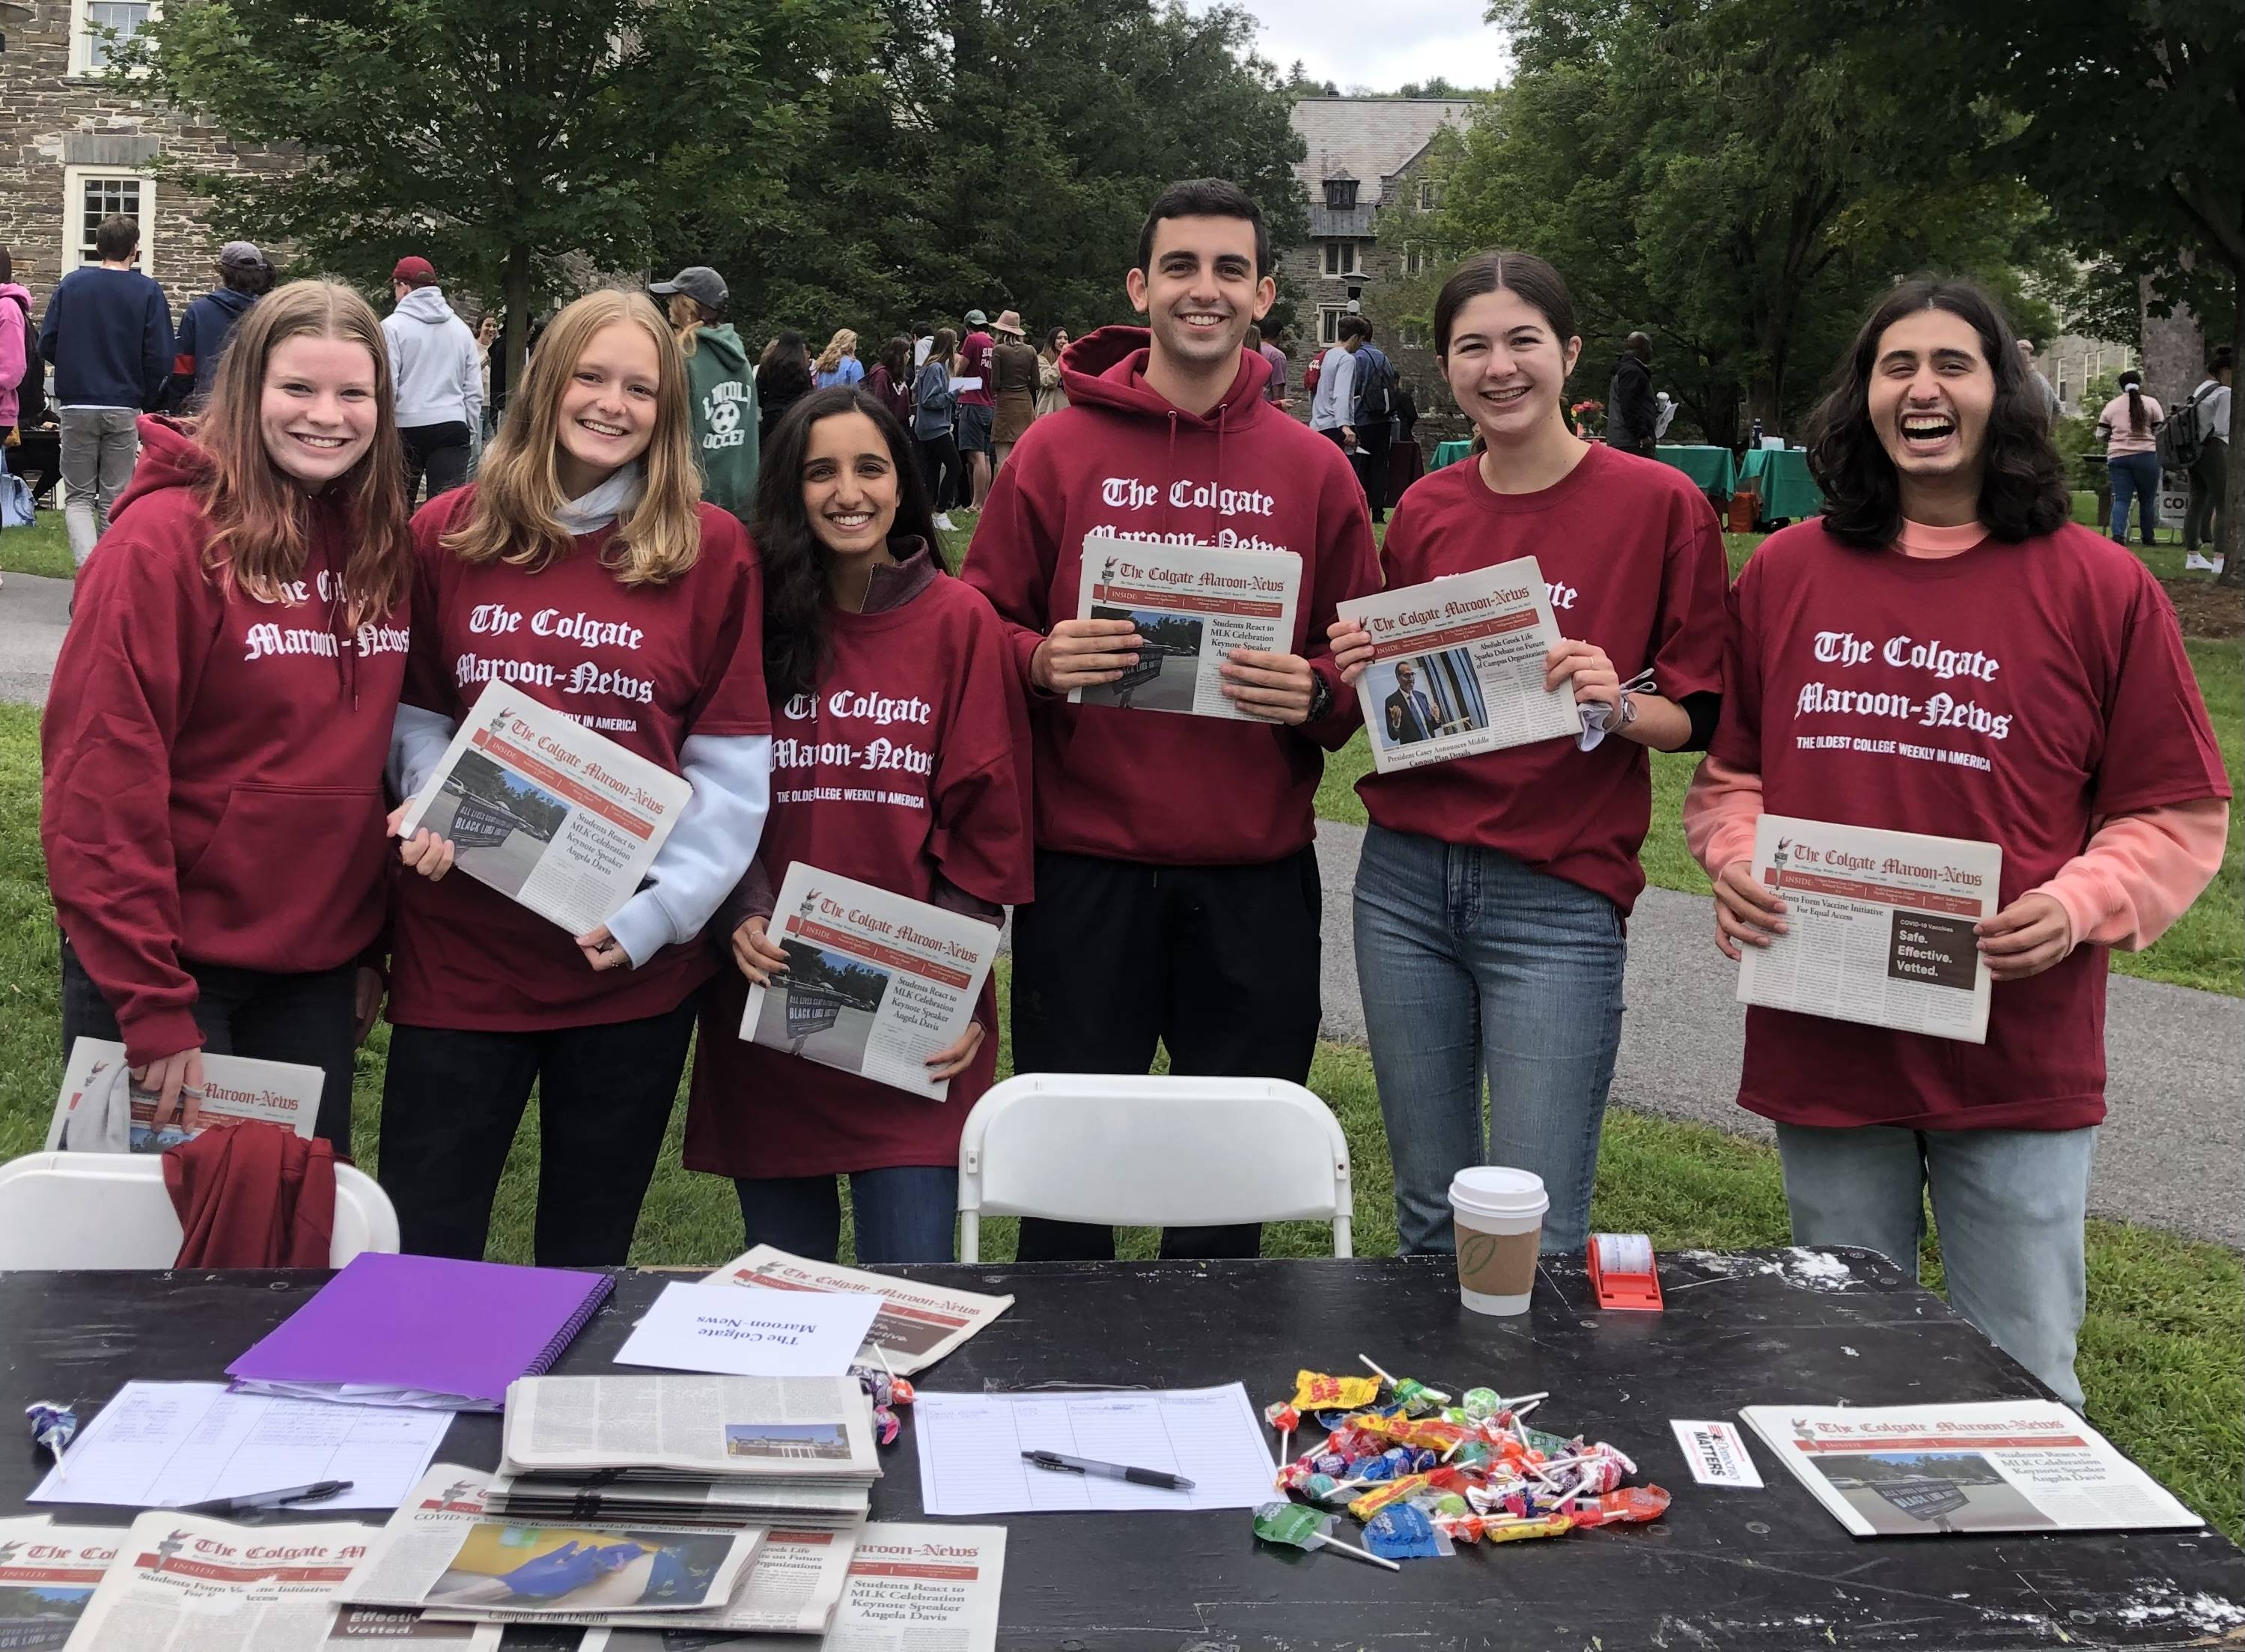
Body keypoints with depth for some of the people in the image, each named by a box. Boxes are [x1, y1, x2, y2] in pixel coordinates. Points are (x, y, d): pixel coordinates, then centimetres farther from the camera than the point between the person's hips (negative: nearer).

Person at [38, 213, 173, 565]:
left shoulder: (70, 285, 1)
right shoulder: (148, 292, -5)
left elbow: (47, 345, 1)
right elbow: (160, 358, -9)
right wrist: (146, 399, 7)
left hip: (76, 407, 1)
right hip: (125, 409, -1)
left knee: (79, 496, 8)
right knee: (115, 498, 9)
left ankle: (88, 562, -16)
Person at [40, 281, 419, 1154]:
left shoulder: (383, 545, 3)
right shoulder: (168, 536, -15)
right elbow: (101, 779, -17)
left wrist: (373, 945, 9)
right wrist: (150, 1000, -18)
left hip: (319, 966, 5)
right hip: (174, 967, -5)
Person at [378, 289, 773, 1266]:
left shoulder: (712, 550, -2)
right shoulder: (447, 534, 3)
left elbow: (731, 760, -3)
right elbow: (414, 711, 11)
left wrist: (657, 910, -12)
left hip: (640, 963, 0)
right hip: (460, 950, 1)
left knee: (588, 1253, 15)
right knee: (422, 1251, 8)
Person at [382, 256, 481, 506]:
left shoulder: (392, 326, -4)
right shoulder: (460, 328, 11)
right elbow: (474, 391, 12)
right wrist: (470, 433, 19)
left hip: (406, 427, -3)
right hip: (453, 426, 3)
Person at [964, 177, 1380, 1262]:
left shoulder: (1313, 471, 6)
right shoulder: (1056, 450, 3)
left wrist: (1316, 693, -12)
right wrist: (1041, 661, -15)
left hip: (1256, 876, 1)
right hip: (1084, 862, -1)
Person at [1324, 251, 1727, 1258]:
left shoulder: (1659, 504, -3)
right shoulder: (1424, 511, 9)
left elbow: (1703, 717, 0)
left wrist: (1619, 706, -19)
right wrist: (1362, 673, -1)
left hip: (1558, 899, -4)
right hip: (1406, 880, 4)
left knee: (1538, 1237, -4)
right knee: (1429, 1210, 12)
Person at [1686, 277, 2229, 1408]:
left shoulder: (2100, 587, -3)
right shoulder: (1784, 573, 5)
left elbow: (2179, 810, 1)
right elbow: (1730, 768, 14)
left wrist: (2081, 902, -16)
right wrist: (1736, 860, -6)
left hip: (2020, 1059, -2)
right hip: (1820, 1048, 3)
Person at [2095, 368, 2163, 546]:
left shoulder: (2111, 406, 10)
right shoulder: (2151, 403, 3)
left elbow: (2101, 434, 12)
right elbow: (2160, 432, 1)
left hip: (2118, 456, 2)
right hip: (2145, 456, -2)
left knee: (2121, 499, -1)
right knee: (2147, 499, 10)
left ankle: (2118, 534, -20)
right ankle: (2148, 537, 18)